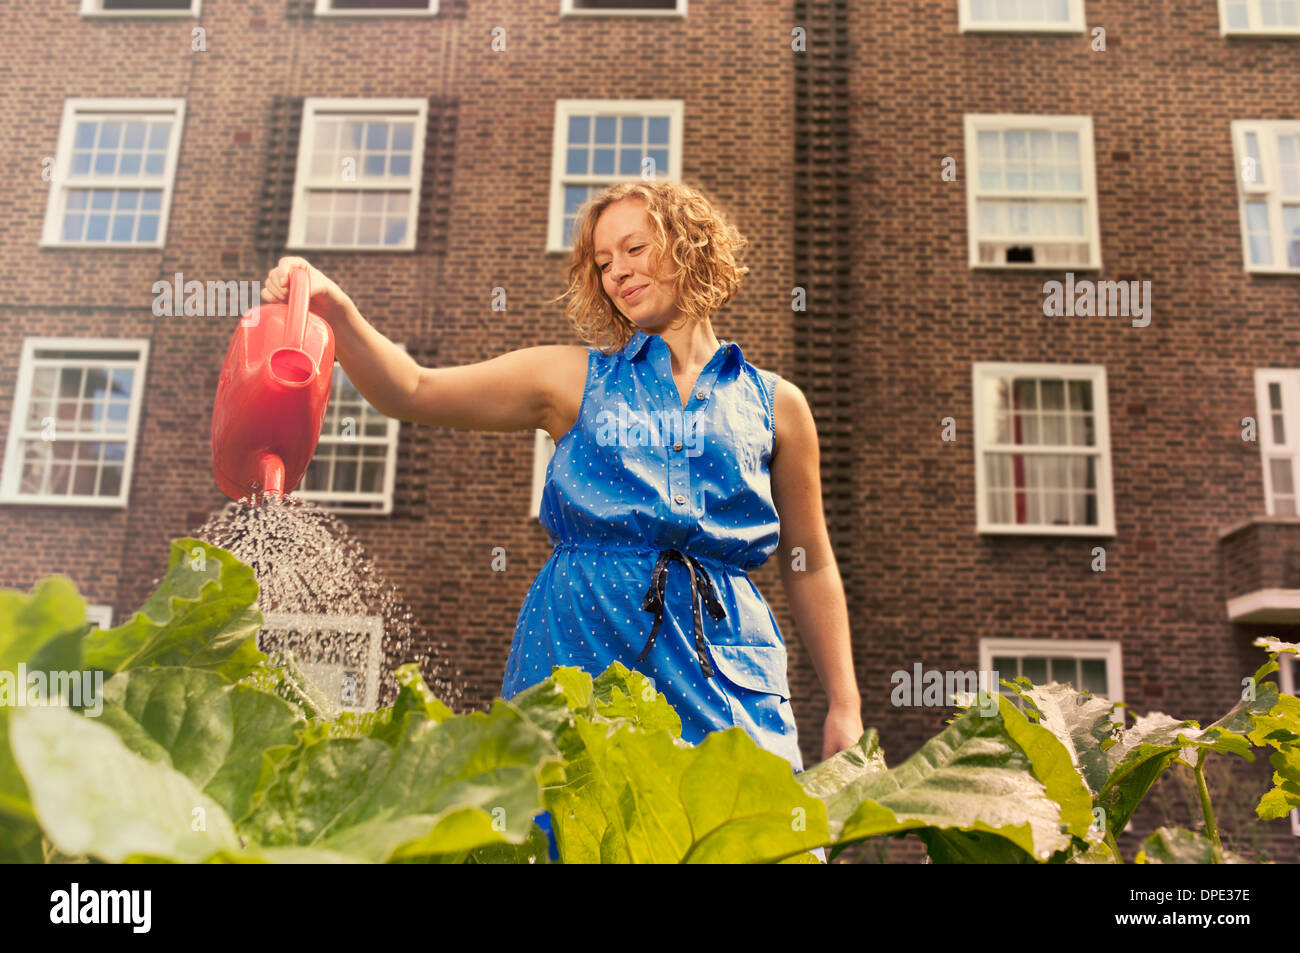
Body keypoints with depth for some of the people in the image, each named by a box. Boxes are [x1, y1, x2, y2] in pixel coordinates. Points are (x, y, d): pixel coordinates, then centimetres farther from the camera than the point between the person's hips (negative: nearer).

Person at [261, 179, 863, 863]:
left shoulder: (774, 405, 13)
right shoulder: (573, 379, 12)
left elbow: (809, 567, 15)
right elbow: (413, 393, 6)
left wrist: (844, 705, 11)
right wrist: (334, 311, -10)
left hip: (723, 671, 1)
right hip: (579, 652, 0)